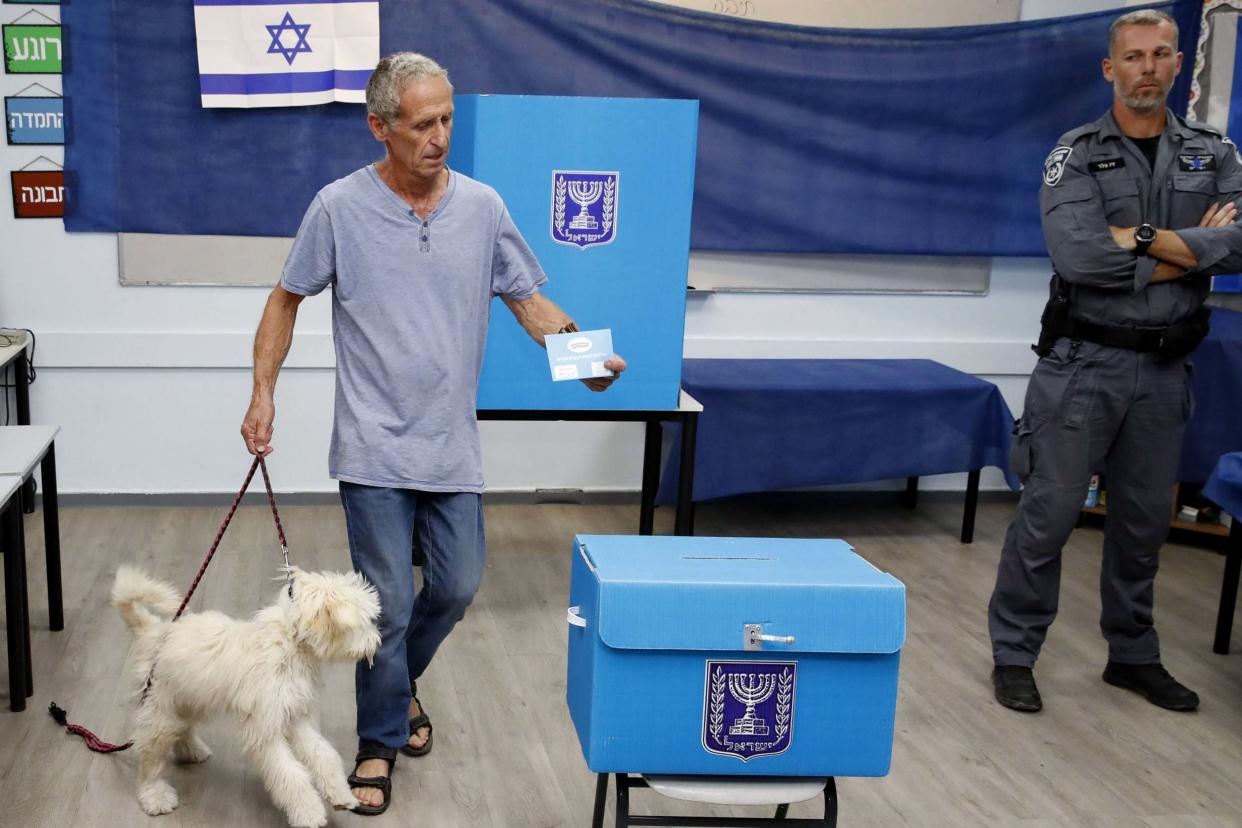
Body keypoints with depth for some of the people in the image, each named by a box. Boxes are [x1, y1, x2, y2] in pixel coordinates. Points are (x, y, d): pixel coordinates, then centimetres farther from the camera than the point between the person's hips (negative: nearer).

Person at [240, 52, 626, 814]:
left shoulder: (483, 206, 1)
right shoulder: (340, 207, -6)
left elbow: (529, 299, 5)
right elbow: (288, 299, 4)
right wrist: (264, 392, -4)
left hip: (452, 445, 3)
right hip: (375, 446, -3)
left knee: (457, 589, 12)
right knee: (388, 602, 0)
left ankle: (399, 680, 42)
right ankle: (381, 738, 22)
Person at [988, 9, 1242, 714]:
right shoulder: (1076, 155, -4)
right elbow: (1079, 257, -20)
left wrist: (1146, 240, -18)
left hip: (1165, 370, 4)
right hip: (1084, 363, -4)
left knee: (1145, 519, 14)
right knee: (1050, 512, -1)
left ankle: (1133, 655, 29)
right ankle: (1014, 654, 11)